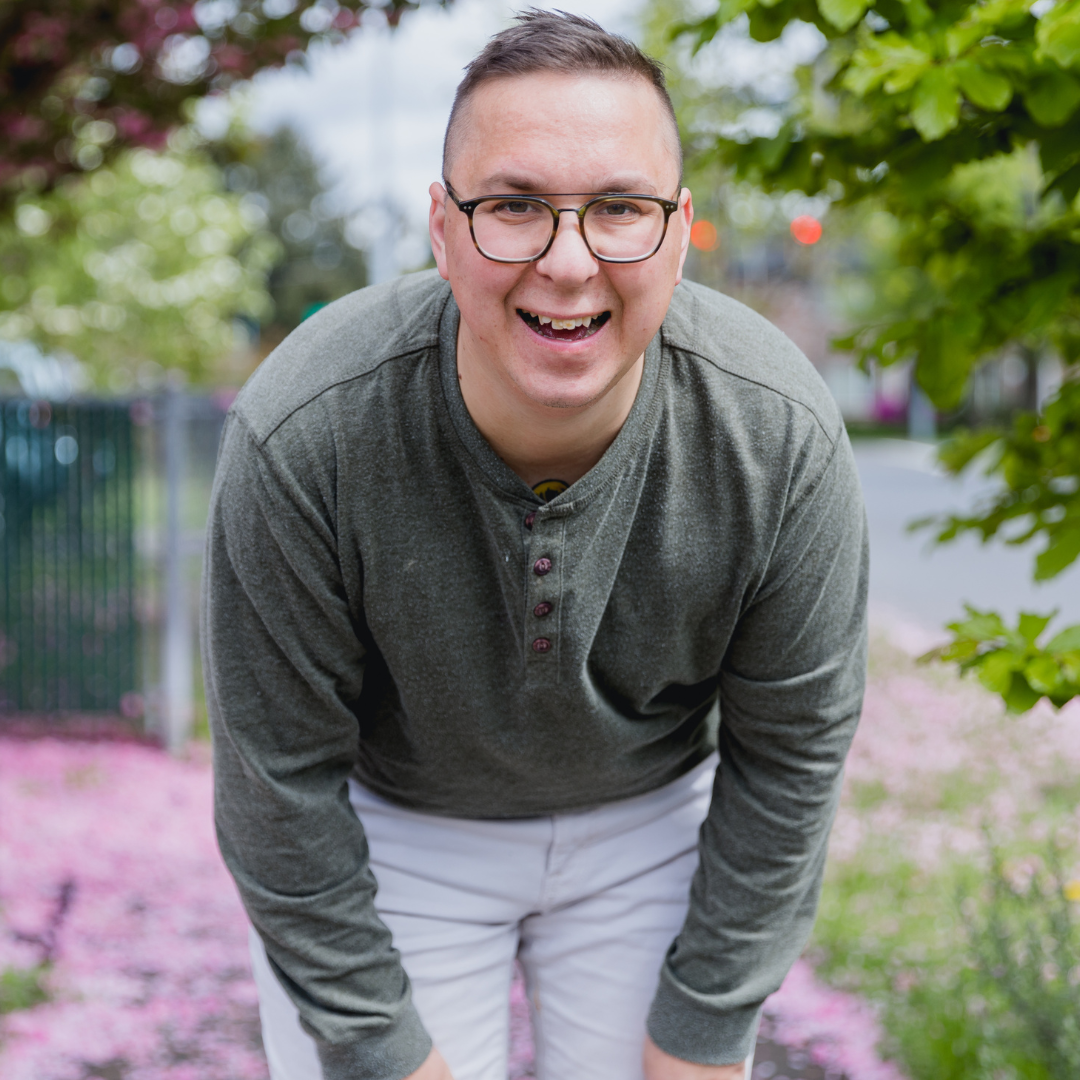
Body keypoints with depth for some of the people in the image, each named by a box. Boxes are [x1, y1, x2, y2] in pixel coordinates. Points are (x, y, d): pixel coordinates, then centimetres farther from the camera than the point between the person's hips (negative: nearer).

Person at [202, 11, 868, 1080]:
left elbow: (791, 754, -11)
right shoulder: (298, 439, -30)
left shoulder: (783, 437, -25)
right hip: (388, 830, -1)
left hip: (654, 822, 2)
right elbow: (283, 777, -18)